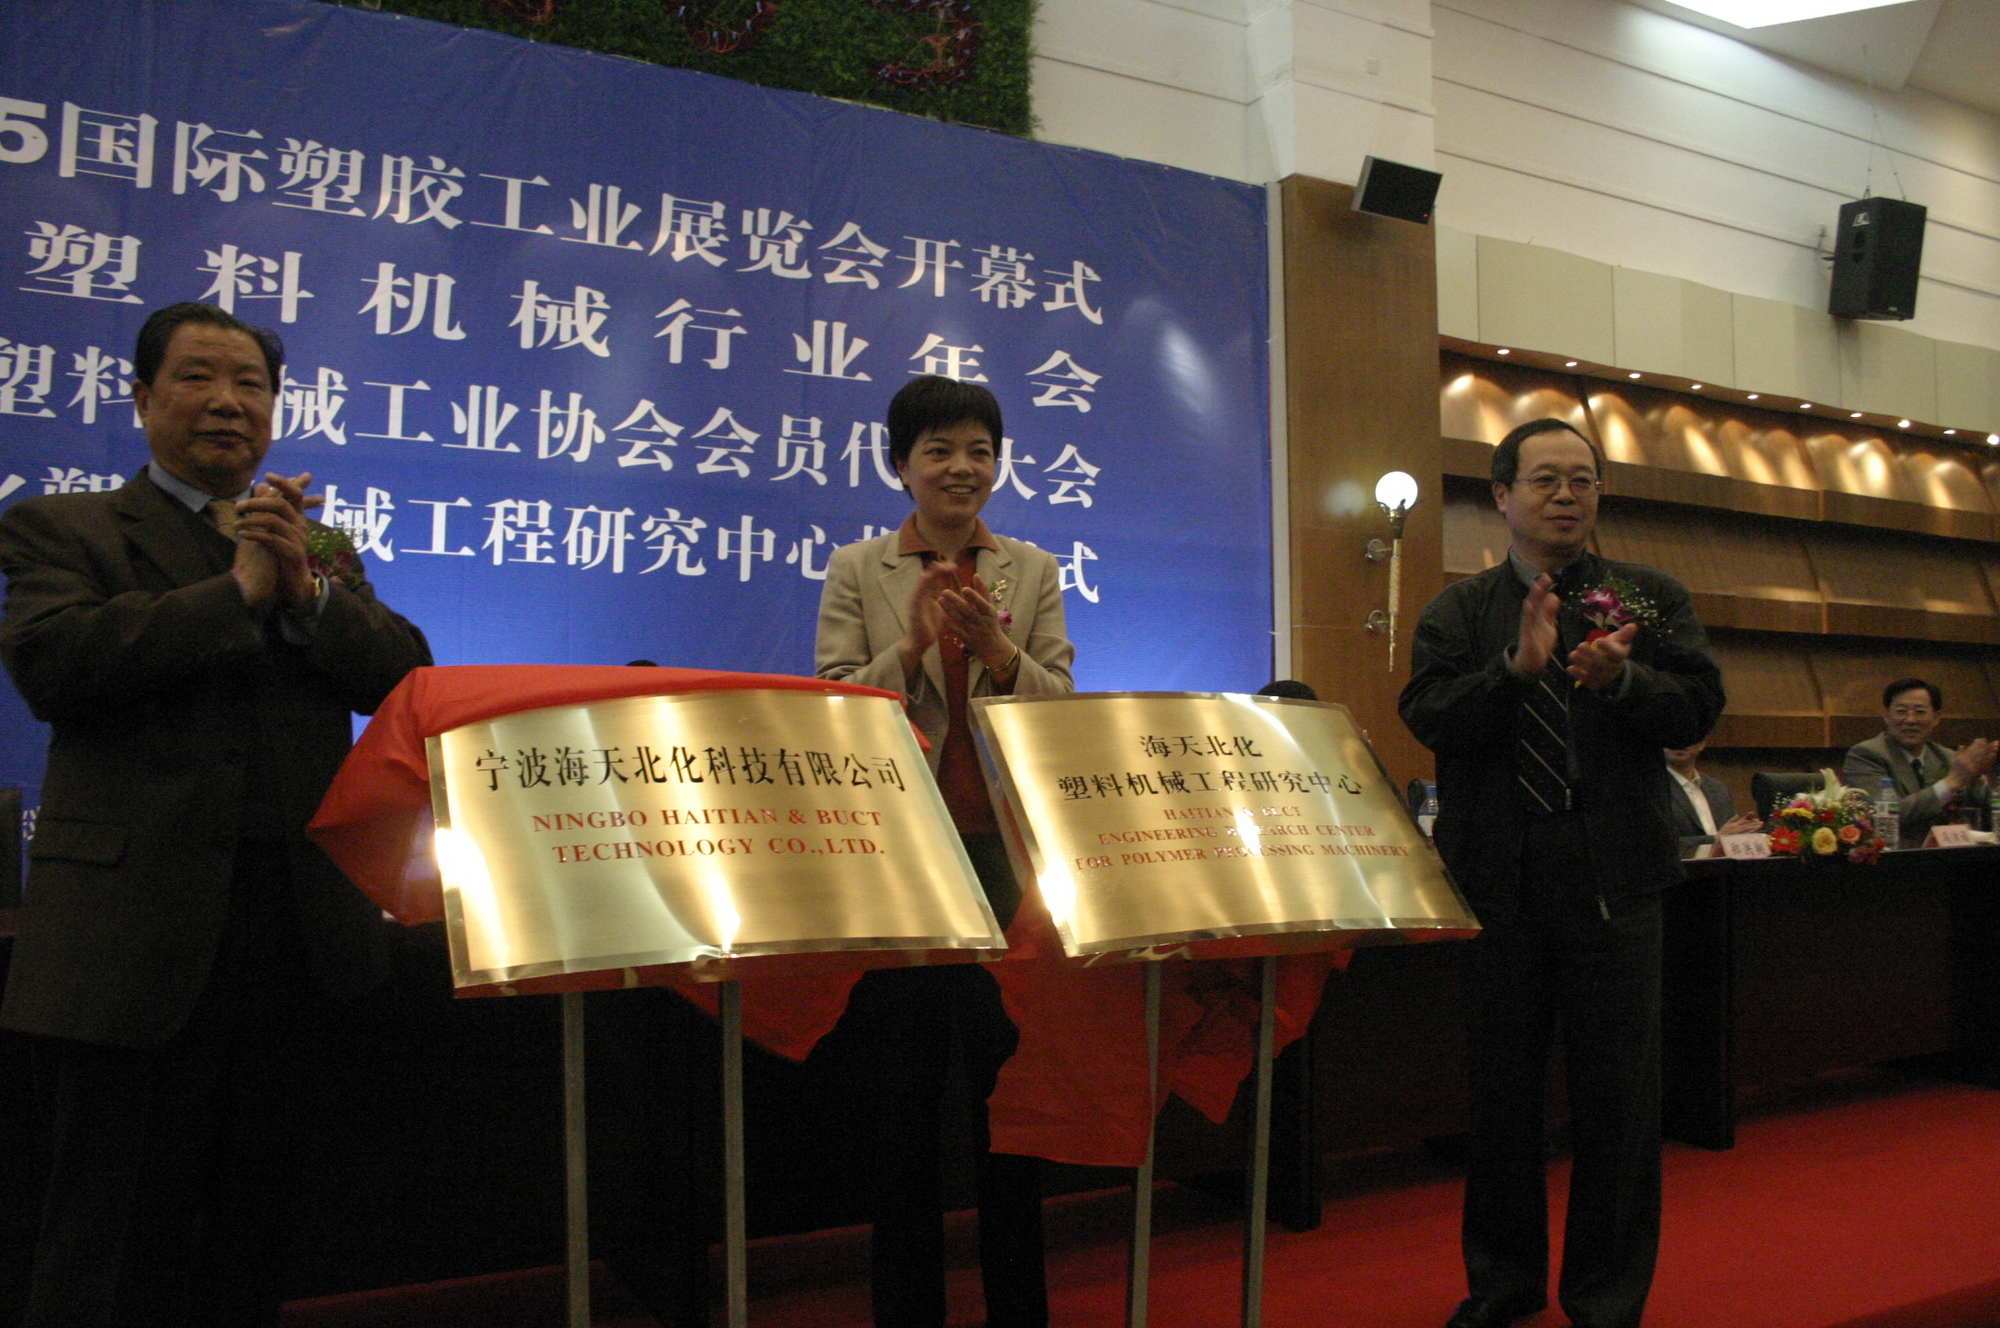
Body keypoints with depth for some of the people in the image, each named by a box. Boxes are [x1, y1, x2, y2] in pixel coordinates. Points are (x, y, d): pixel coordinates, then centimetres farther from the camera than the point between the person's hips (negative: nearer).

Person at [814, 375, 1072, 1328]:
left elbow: (1062, 707, 2)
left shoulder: (1034, 572, 8)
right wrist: (912, 645, -18)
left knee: (1009, 1083, 8)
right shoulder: (857, 571, 4)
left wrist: (998, 653, -16)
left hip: (1008, 853, 1)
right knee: (902, 1094, 8)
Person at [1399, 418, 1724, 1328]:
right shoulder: (1458, 611, 7)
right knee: (1500, 1090, 11)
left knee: (1617, 1096, 5)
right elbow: (1428, 716, -7)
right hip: (1496, 874, 1)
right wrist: (1516, 666, -21)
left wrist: (1623, 678, -20)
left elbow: (1699, 709, -1)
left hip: (1613, 877, 0)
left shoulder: (1650, 597, 8)